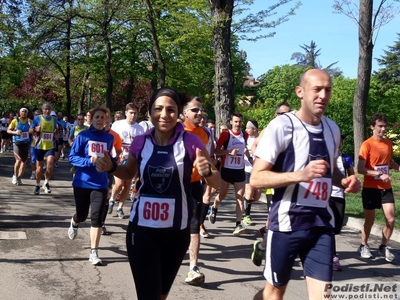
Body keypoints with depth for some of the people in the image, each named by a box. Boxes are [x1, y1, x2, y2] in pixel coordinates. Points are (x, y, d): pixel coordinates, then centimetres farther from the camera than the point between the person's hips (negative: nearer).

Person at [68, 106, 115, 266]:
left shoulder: (109, 138, 4)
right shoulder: (83, 136, -7)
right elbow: (72, 157, -8)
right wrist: (89, 161, -23)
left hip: (100, 184, 2)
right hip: (82, 182, -1)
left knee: (97, 218, -6)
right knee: (82, 215, 13)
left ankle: (94, 252, 1)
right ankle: (74, 223, 50)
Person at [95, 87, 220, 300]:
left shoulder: (190, 142, -11)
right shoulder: (140, 142, -5)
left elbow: (216, 183, -4)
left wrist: (207, 172, -27)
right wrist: (111, 167, -6)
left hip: (177, 232, 0)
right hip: (142, 230, 0)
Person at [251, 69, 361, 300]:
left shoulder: (333, 129, 8)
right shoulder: (282, 125, -13)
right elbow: (256, 178, -16)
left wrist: (345, 181, 2)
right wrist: (301, 175, -29)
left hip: (322, 223, 5)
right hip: (287, 222, -5)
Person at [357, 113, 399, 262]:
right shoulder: (367, 144, -13)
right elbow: (360, 169, -16)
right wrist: (380, 174, -22)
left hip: (386, 188, 5)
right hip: (370, 188, -5)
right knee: (370, 220, 6)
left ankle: (383, 247, 19)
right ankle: (363, 246, 26)